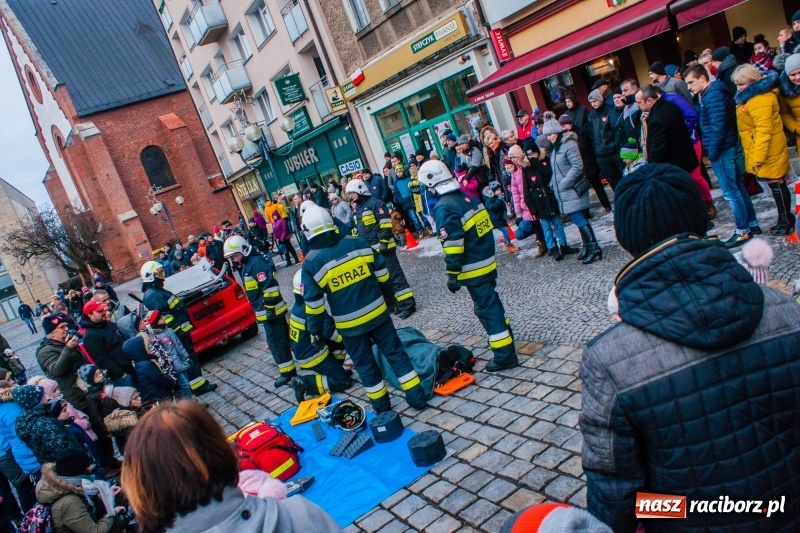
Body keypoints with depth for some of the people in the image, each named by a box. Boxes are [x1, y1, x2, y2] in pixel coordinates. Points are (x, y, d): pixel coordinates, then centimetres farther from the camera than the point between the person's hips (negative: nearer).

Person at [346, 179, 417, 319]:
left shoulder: (375, 203, -11)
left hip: (383, 247, -9)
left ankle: (408, 303, -4)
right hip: (368, 250, 9)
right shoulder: (356, 210, 17)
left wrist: (384, 242, -21)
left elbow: (386, 223, -16)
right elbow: (356, 230, 25)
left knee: (394, 275, -8)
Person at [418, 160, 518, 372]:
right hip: (488, 263, 9)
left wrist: (452, 275, -15)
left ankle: (505, 355, 4)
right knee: (492, 303, 23)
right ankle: (505, 337, 38)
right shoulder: (468, 198, 7)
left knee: (486, 309, -1)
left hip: (473, 270, -9)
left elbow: (453, 246, -22)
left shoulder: (444, 208, -19)